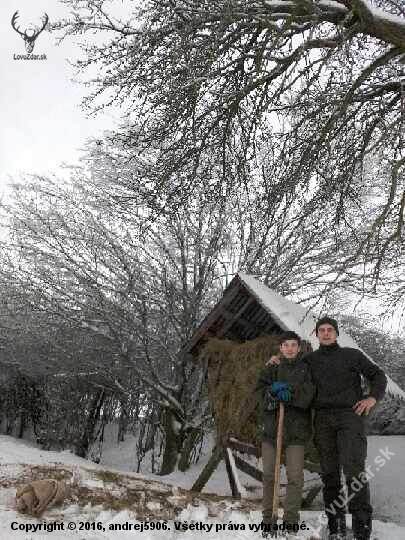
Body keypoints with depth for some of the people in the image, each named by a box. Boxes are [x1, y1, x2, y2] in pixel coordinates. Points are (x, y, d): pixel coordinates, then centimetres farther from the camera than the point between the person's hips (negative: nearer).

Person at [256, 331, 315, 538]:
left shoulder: (306, 369, 4)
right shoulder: (271, 368, 8)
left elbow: (308, 396, -8)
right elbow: (260, 390, -1)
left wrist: (290, 394, -24)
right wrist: (273, 391, -21)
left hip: (296, 430, -1)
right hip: (271, 427, 2)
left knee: (295, 477, -1)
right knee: (269, 476, 8)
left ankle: (291, 522, 13)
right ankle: (268, 521, 20)